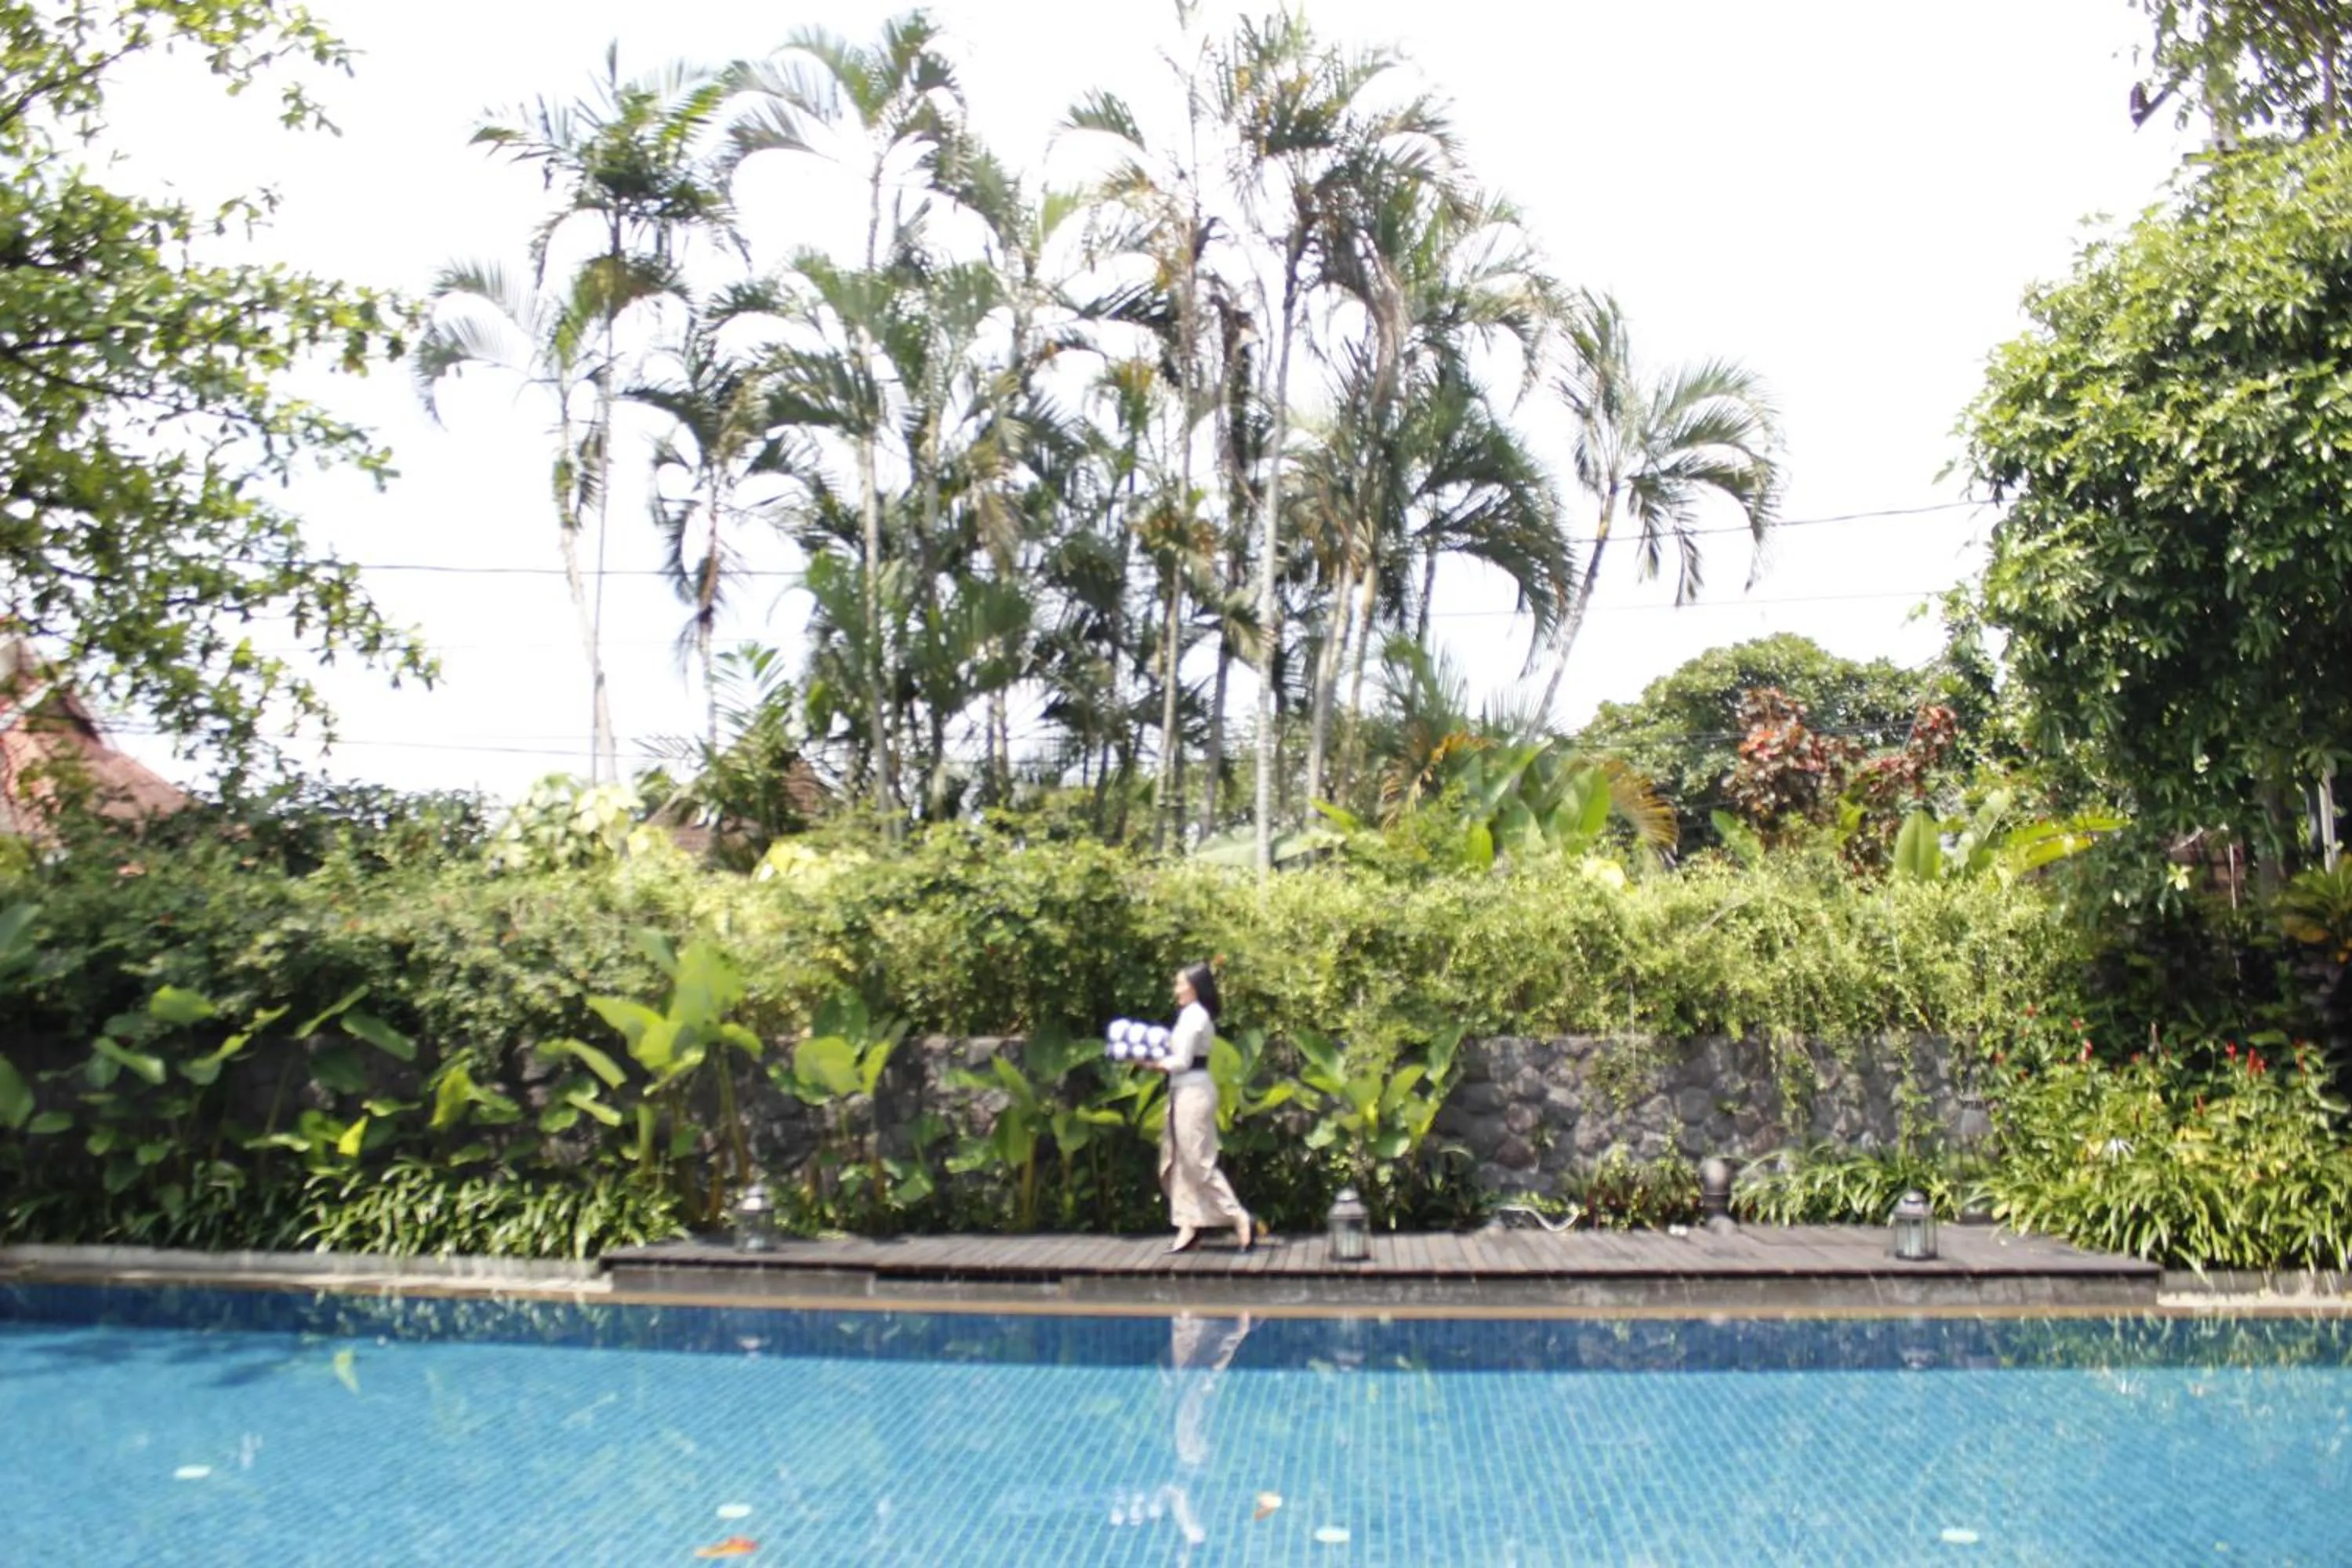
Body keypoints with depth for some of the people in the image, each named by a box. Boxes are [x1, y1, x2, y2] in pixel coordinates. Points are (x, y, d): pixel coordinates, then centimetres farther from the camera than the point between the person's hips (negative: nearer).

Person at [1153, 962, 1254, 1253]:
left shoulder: (1192, 1015, -14)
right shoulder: (1198, 1014, 16)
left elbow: (1181, 1062, -18)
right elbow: (1185, 1055, 12)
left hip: (1192, 1092, -10)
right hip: (1188, 1091, 10)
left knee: (1200, 1162, -7)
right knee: (1180, 1161, 12)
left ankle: (1240, 1219, -4)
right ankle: (1190, 1224, 14)